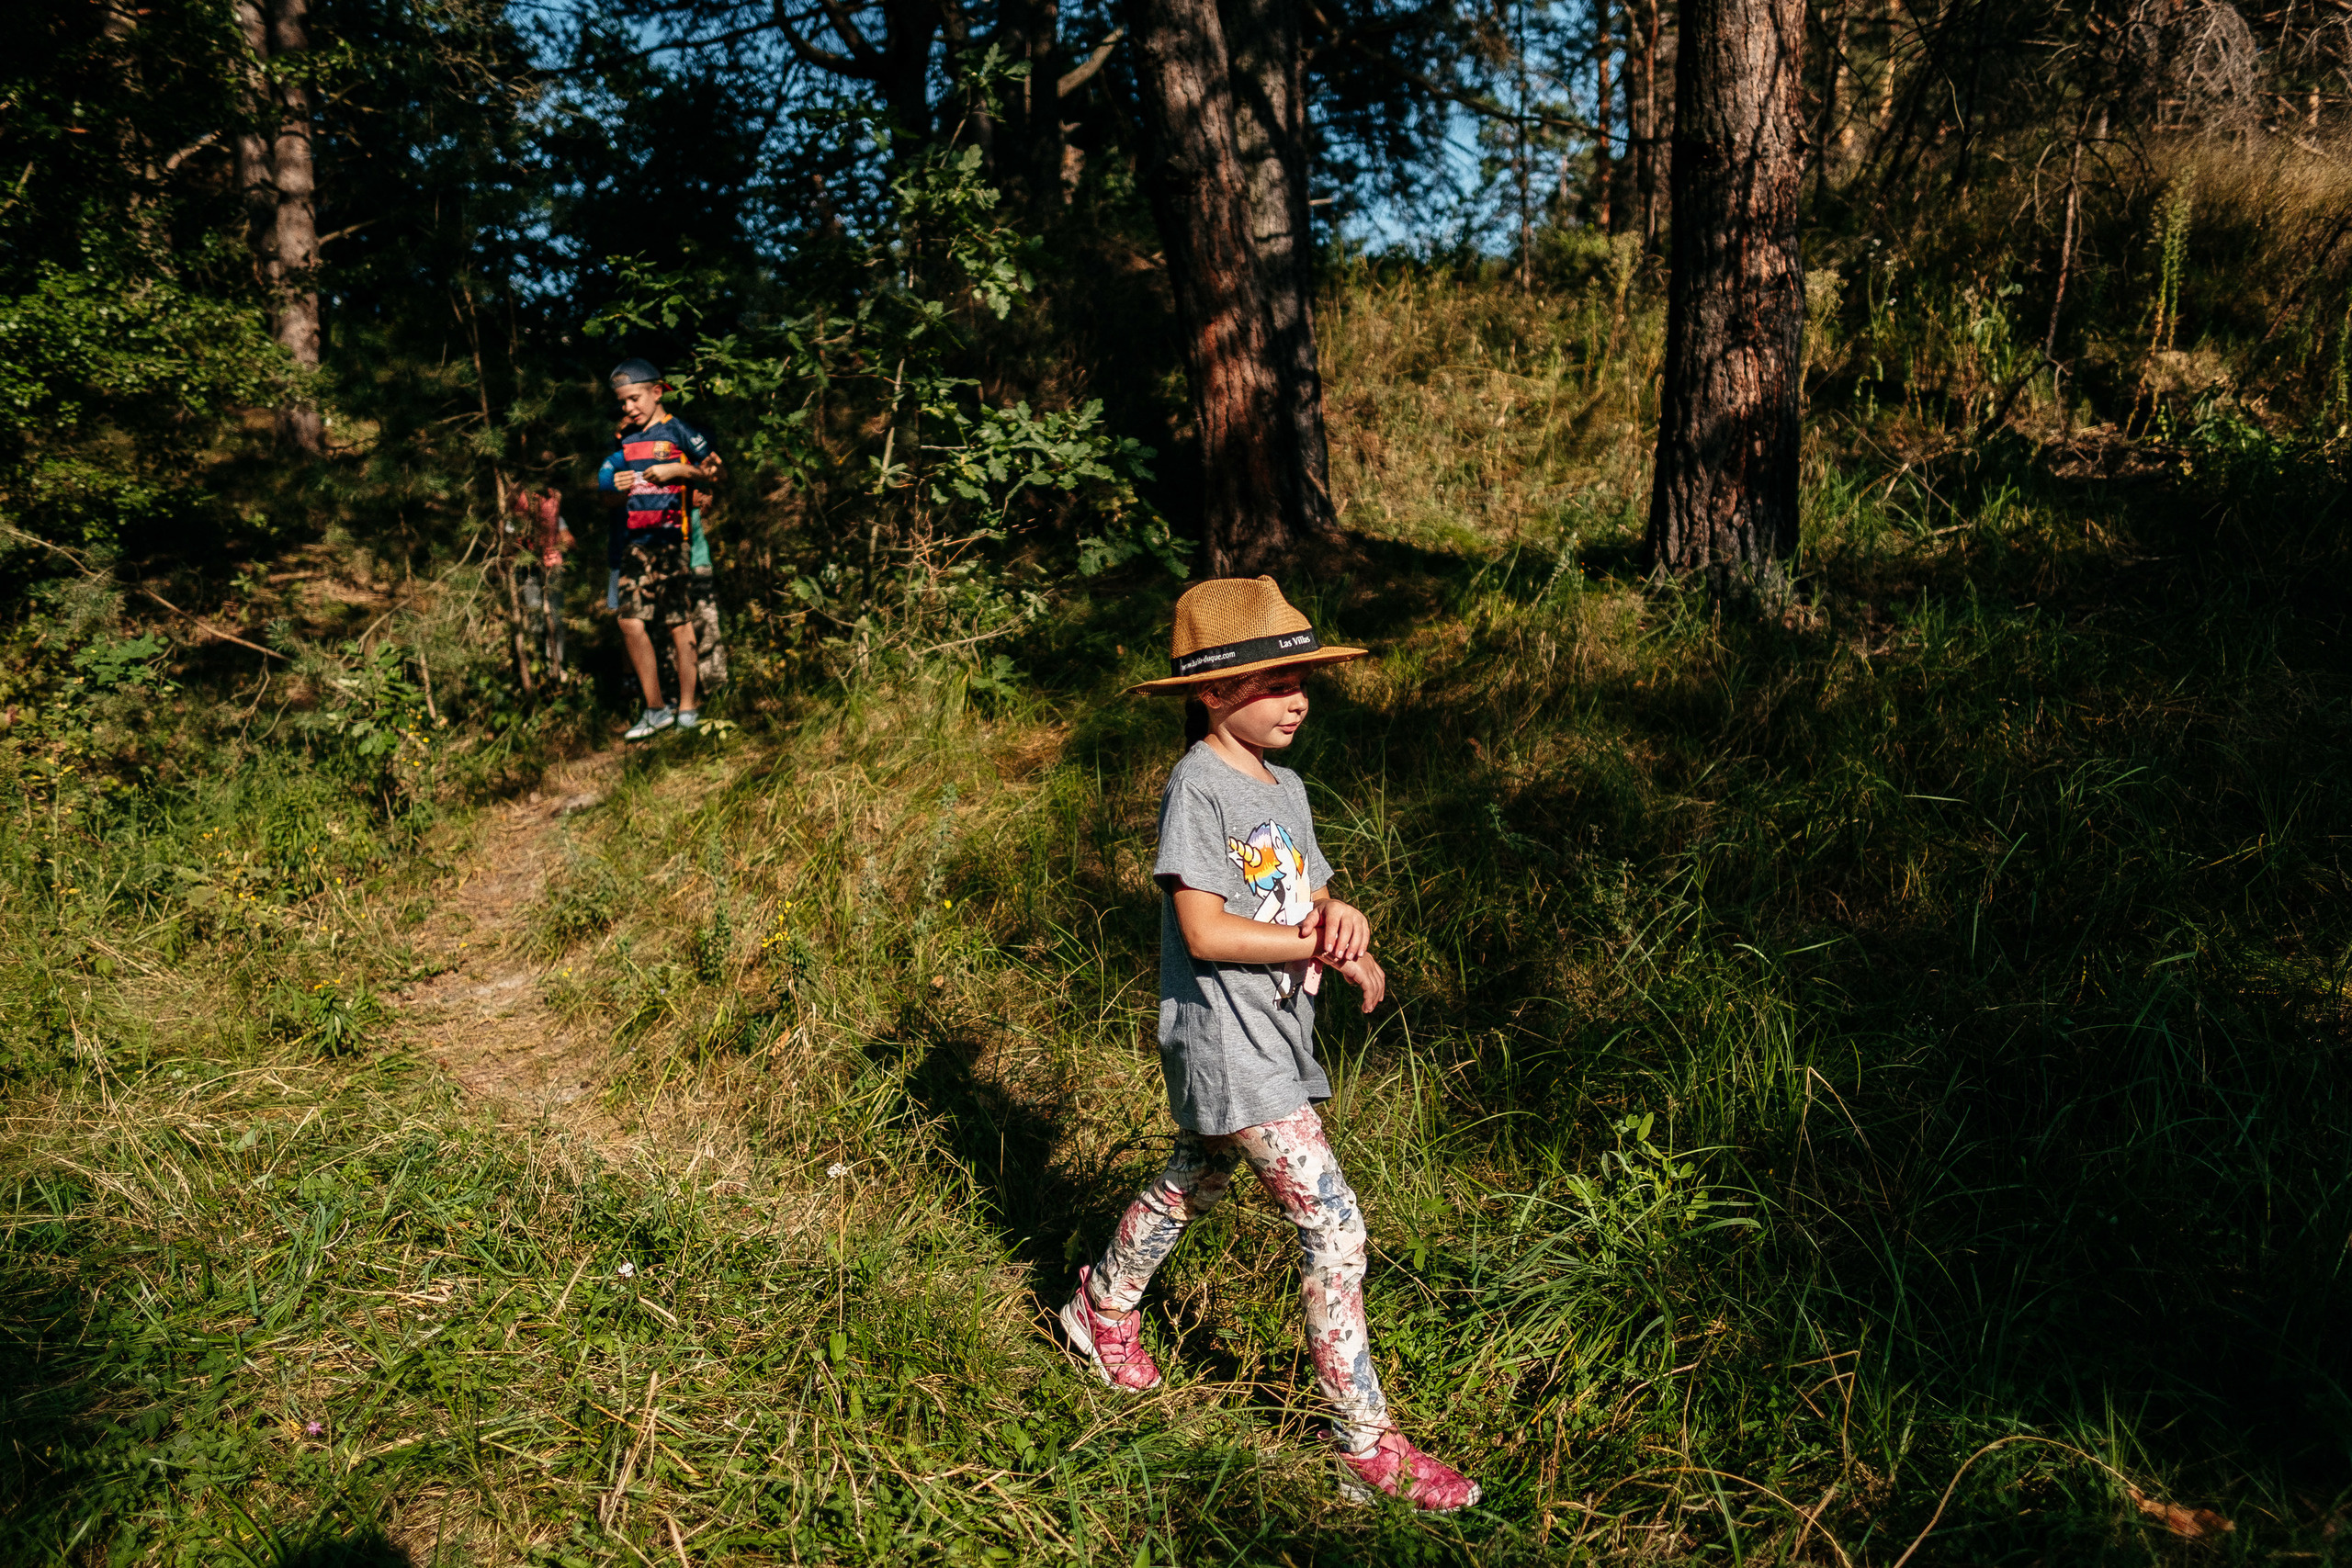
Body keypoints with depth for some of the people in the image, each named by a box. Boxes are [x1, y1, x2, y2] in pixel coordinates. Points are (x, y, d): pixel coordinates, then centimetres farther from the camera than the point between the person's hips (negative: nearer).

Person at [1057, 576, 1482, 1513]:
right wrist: (1320, 946, -18)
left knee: (1192, 1186, 26)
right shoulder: (1198, 785, -16)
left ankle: (1102, 1312, 49)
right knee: (1333, 1225, -9)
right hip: (1225, 1041, -9)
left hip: (1275, 1036, 9)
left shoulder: (1284, 789, 11)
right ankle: (1368, 1447, 0)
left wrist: (1341, 918, -12)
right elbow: (1204, 932, -21)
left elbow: (1313, 902, 11)